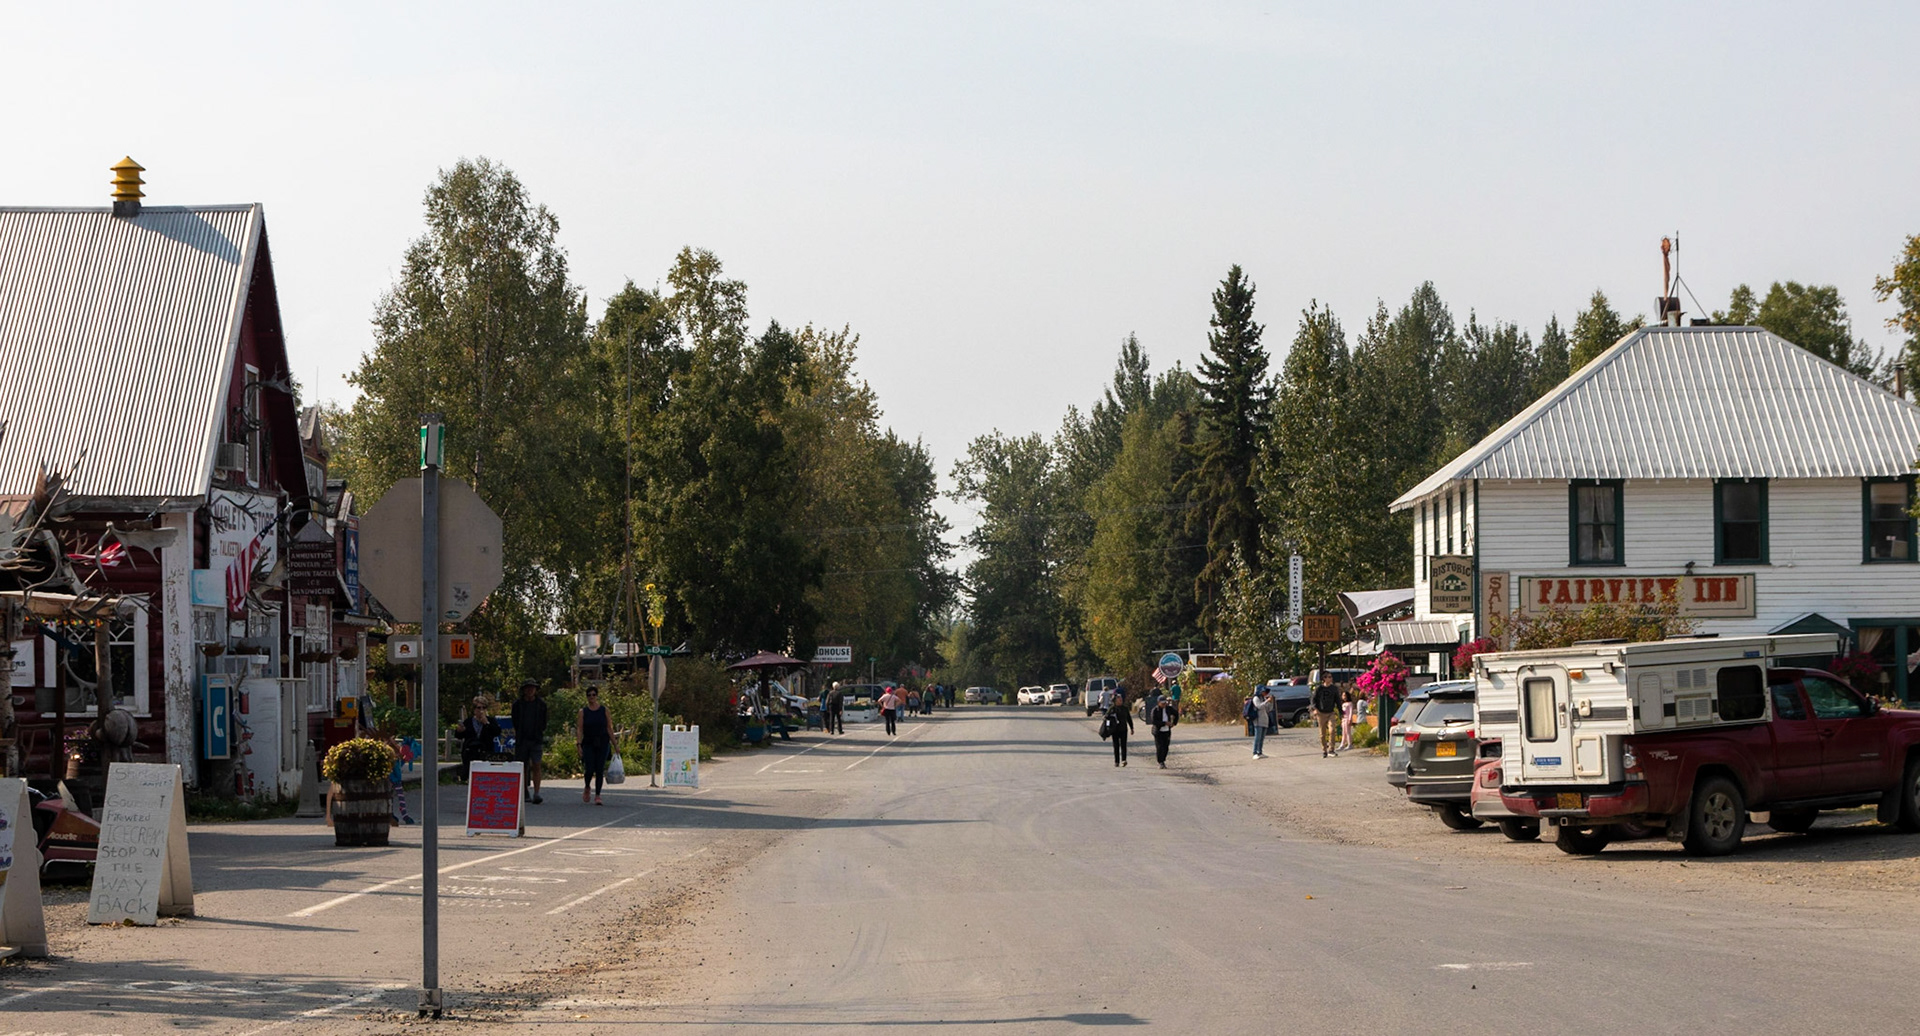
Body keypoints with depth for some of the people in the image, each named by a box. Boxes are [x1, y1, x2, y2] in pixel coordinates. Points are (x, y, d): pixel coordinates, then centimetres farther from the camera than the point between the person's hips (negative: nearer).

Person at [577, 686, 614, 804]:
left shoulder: (604, 710, 5)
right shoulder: (583, 712, 4)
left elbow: (609, 728, 6)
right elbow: (579, 729, 0)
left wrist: (614, 744, 3)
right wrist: (578, 744, -12)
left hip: (602, 744, 0)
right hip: (588, 744, 0)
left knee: (600, 770, -4)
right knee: (589, 769, -9)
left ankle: (597, 796, 2)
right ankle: (587, 788, 22)